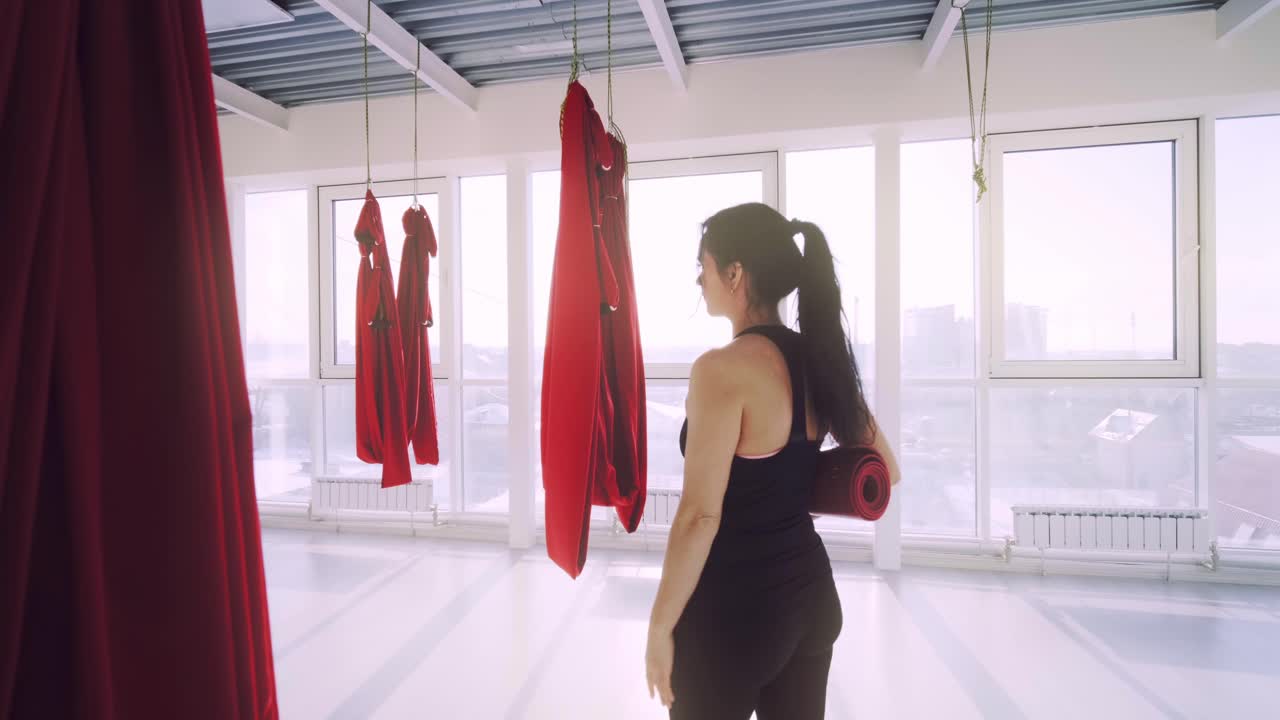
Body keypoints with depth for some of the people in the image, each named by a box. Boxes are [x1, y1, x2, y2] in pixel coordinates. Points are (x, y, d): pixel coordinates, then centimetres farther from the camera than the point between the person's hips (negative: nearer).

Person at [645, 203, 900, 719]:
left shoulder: (722, 368, -22)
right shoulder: (820, 360, 0)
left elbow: (700, 515, -22)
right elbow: (885, 472, 11)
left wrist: (661, 625, -11)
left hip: (734, 607, -7)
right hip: (810, 594, 7)